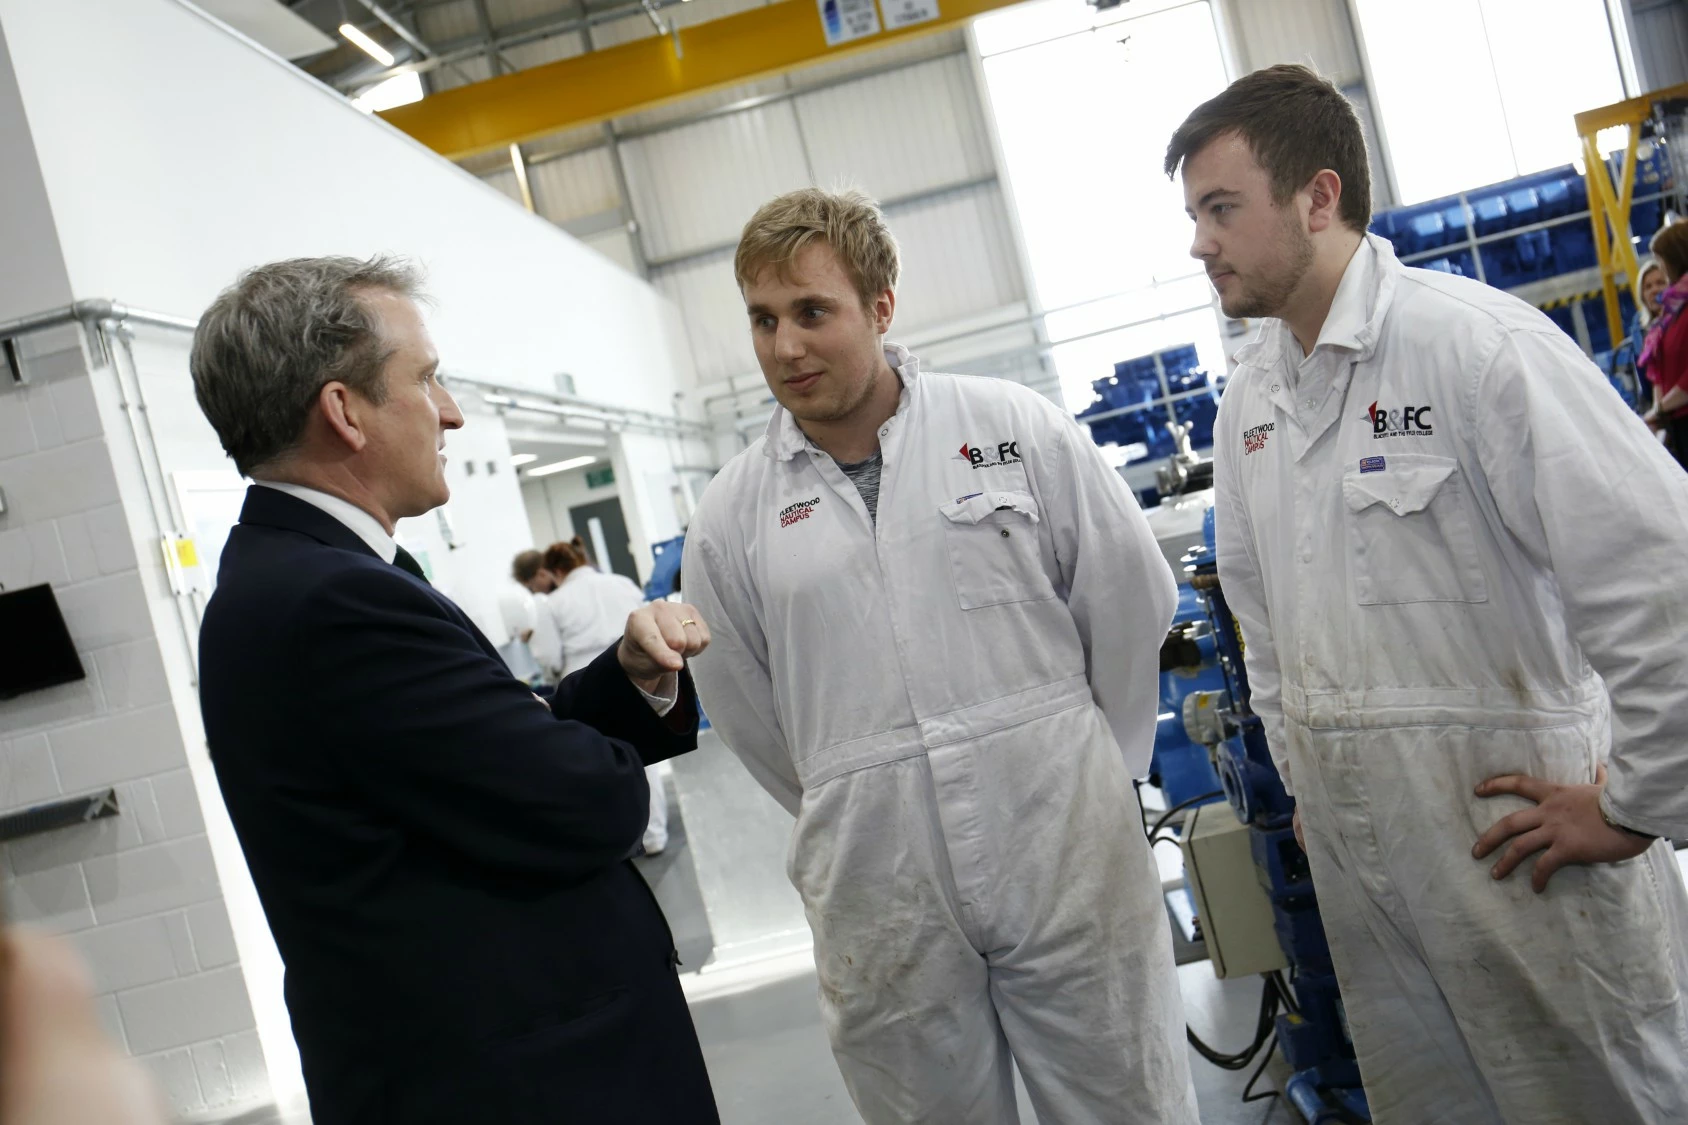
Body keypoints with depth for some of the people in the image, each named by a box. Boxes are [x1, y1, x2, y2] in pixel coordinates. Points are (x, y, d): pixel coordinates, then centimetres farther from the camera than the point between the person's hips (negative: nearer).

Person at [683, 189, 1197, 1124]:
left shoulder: (1016, 428, -3)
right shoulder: (730, 518, -1)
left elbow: (1130, 596, 6)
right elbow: (745, 714, 10)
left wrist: (1081, 759, 11)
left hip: (1065, 849, 0)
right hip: (881, 906, 1)